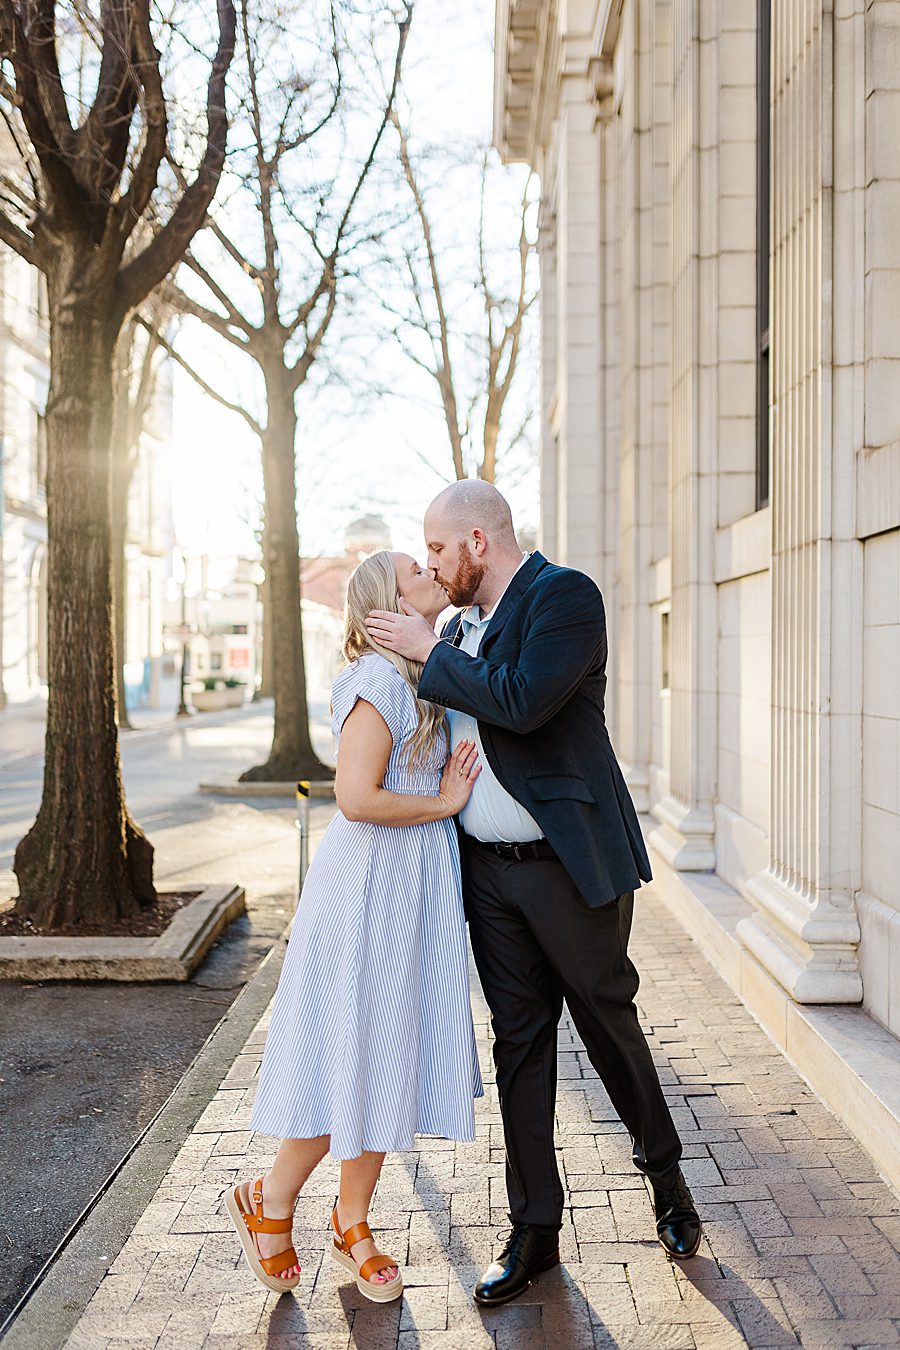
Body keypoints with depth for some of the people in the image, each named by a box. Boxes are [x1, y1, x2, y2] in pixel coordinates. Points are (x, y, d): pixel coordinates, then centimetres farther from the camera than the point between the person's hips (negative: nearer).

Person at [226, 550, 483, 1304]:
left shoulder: (426, 677, 14)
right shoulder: (379, 679, -16)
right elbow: (358, 797, -25)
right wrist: (444, 802, -13)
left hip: (417, 894, 9)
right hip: (371, 892, -9)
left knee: (390, 1056, 14)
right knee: (353, 1052, 2)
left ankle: (352, 1224, 29)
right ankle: (270, 1203, 25)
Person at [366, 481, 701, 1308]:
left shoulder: (567, 595, -11)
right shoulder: (459, 626, 13)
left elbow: (523, 702, -25)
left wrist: (428, 653, -15)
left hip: (568, 863, -6)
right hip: (489, 868, 6)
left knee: (607, 1021, 9)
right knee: (519, 1039, 10)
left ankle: (665, 1173, 35)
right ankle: (535, 1231, 22)